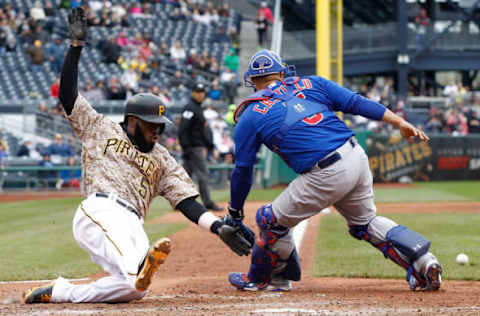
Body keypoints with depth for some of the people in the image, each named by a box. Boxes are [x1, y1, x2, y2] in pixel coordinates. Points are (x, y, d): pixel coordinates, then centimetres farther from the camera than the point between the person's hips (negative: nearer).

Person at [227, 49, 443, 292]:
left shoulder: (250, 117, 6)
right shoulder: (310, 84, 16)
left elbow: (242, 171, 9)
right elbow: (357, 103, 8)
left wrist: (235, 214, 20)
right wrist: (400, 123, 5)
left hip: (325, 176, -6)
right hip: (358, 158, 6)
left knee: (272, 221, 14)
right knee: (365, 222, 27)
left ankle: (261, 279, 29)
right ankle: (423, 261, 17)